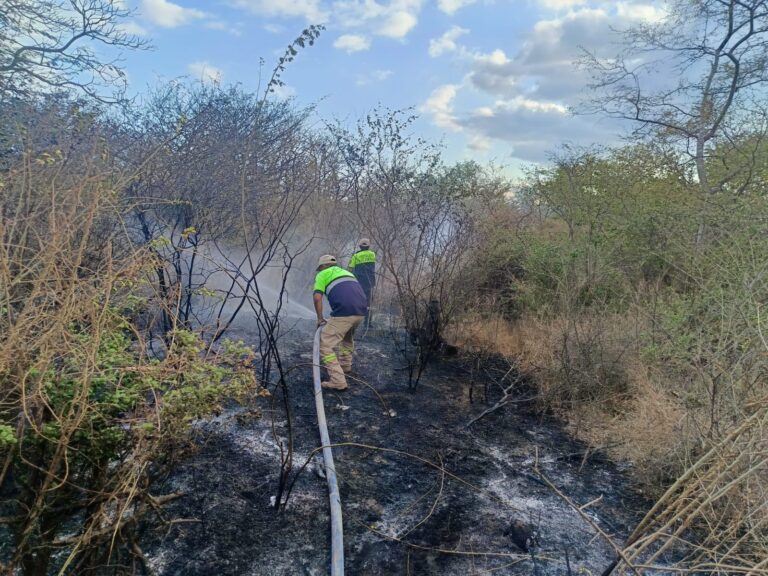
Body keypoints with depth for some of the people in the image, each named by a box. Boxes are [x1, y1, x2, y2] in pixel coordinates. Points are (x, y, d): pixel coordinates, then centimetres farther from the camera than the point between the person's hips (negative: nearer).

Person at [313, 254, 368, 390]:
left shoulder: (323, 274, 14)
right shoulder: (346, 272, 34)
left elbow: (317, 297, -1)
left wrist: (320, 318, 11)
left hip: (344, 312, -7)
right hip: (362, 311, 7)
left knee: (325, 345, 1)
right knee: (347, 336, 35)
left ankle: (337, 381, -6)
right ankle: (345, 365, 47)